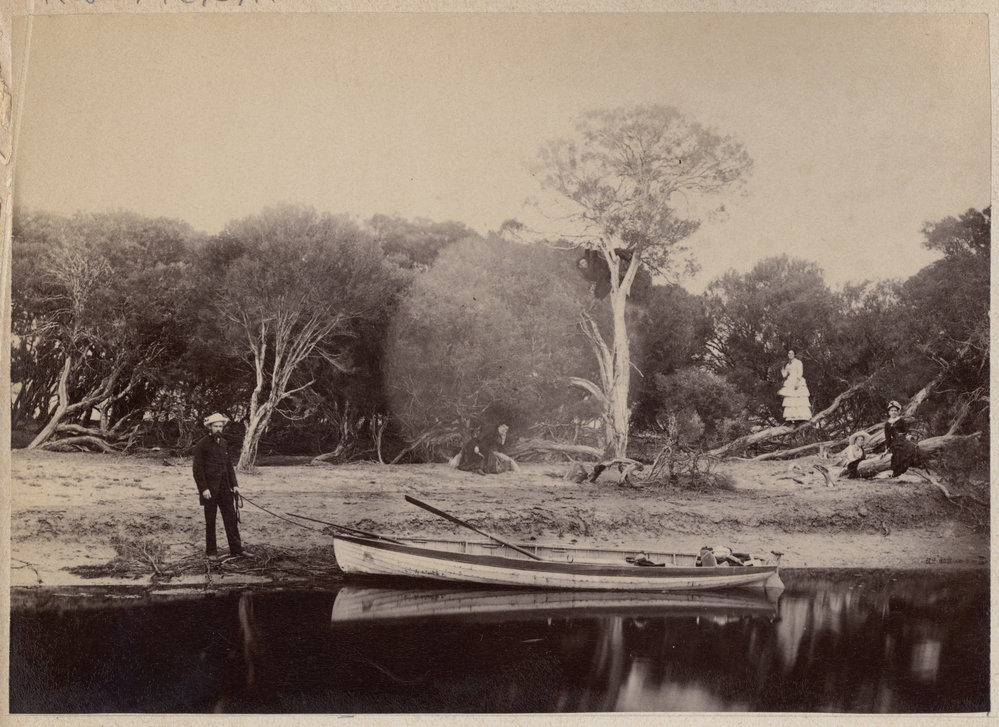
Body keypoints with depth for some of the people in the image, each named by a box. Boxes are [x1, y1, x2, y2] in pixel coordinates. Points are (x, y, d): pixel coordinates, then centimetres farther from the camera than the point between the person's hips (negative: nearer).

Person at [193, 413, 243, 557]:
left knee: (231, 517, 3)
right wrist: (204, 489, -15)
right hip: (210, 489, -5)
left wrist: (234, 484, 8)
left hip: (224, 488, 5)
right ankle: (211, 550, 14)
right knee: (210, 520, 4)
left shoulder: (223, 443, 13)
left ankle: (236, 549, 6)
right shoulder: (202, 445, -6)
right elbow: (198, 469, -9)